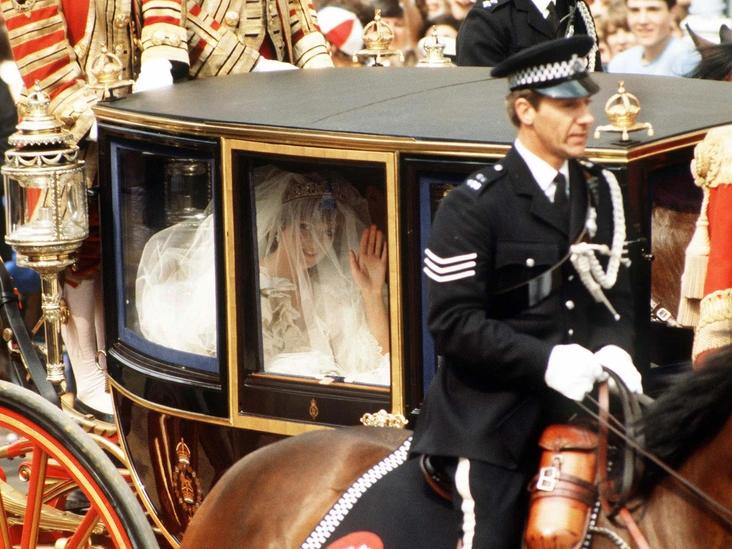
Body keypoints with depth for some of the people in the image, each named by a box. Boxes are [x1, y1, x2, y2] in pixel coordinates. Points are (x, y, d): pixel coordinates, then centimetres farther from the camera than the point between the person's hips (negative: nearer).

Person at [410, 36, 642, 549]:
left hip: (576, 407, 6)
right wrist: (545, 359, -25)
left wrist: (614, 348, -8)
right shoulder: (473, 206, -11)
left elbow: (615, 289, 14)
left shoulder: (601, 191, 9)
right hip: (490, 418, -6)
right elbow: (452, 323, -16)